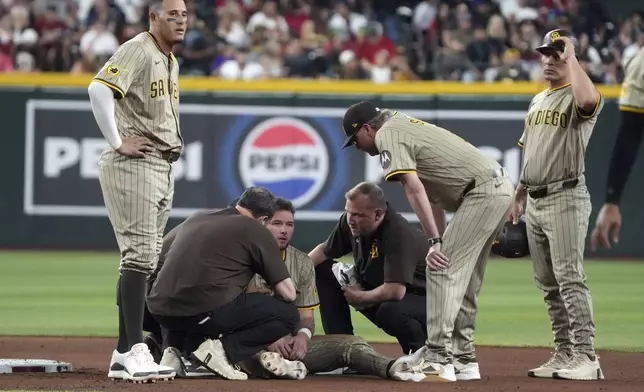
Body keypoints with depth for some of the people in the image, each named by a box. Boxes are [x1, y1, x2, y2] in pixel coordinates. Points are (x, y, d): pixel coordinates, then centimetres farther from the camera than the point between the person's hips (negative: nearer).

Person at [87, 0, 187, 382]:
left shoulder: (171, 60, 17)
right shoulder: (137, 51, -13)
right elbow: (99, 89, -28)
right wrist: (117, 142, -24)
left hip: (164, 168, 10)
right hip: (133, 165, -10)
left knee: (145, 260, 9)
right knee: (139, 255, -14)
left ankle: (124, 356, 12)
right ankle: (135, 351, -17)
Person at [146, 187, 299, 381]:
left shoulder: (195, 219, 23)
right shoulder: (257, 230, 6)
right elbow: (288, 293, 3)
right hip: (206, 312, -6)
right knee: (289, 313, 7)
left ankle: (172, 346, 12)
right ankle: (222, 349, -9)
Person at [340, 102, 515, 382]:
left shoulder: (388, 134, -6)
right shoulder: (404, 123, 24)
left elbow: (414, 188, -19)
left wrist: (434, 241, -25)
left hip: (481, 192, -10)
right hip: (502, 187, 10)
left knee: (442, 270, -12)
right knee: (464, 280, 14)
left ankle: (438, 358, -17)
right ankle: (463, 359, 16)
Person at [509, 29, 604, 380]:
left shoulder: (576, 98, -8)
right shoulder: (538, 101, 19)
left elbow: (589, 100, -35)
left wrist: (570, 59, -24)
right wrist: (519, 196, 22)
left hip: (565, 199, -9)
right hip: (535, 202, 9)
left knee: (570, 279, -15)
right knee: (548, 284, 9)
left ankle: (586, 358, -17)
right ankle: (564, 355, 14)